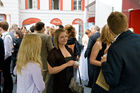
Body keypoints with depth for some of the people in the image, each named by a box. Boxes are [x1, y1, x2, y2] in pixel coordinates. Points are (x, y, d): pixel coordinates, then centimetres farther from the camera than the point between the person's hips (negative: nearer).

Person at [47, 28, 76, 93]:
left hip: (70, 81, 6)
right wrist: (67, 64, -23)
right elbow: (51, 70, -21)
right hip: (59, 84, -6)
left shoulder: (69, 50, 7)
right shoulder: (53, 52, -14)